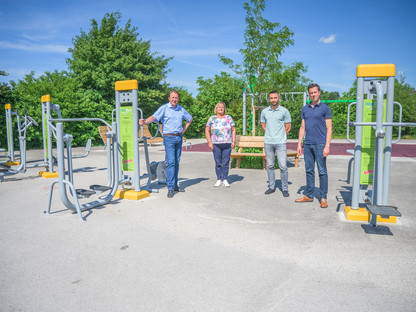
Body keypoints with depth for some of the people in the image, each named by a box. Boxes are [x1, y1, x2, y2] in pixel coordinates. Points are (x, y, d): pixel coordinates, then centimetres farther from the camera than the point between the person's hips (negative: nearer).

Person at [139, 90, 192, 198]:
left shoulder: (181, 109, 10)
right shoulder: (164, 108, -5)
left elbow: (190, 118, 27)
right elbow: (154, 117, -21)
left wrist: (183, 130, 14)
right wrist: (145, 122, -40)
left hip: (179, 137, 5)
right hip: (169, 138, -5)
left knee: (177, 162, 10)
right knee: (170, 162, -12)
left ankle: (175, 185, 20)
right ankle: (170, 188, -9)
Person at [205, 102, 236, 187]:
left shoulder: (229, 118, 11)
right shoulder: (212, 118, 8)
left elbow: (233, 130, 11)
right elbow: (207, 131, 6)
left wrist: (233, 141, 1)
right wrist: (209, 142, -3)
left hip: (227, 144, 1)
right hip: (216, 144, 0)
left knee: (226, 163, 0)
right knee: (218, 163, 2)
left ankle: (225, 180, 10)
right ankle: (219, 180, 12)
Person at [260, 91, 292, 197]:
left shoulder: (284, 111, 0)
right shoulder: (264, 111, 8)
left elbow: (288, 126, 6)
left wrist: (280, 136, 5)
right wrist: (269, 135, 11)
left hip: (280, 143, -3)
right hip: (268, 142, 3)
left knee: (283, 166, -4)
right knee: (270, 166, 9)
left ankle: (285, 188, 7)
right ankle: (272, 187, 20)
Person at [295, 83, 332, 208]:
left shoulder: (325, 108, -1)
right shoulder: (305, 108, 14)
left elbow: (329, 129, -4)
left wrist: (327, 146, -12)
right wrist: (299, 144, 9)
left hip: (320, 144, -5)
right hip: (307, 144, 5)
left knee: (322, 171, -1)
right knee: (309, 171, 10)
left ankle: (323, 198, 6)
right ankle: (308, 195, 19)